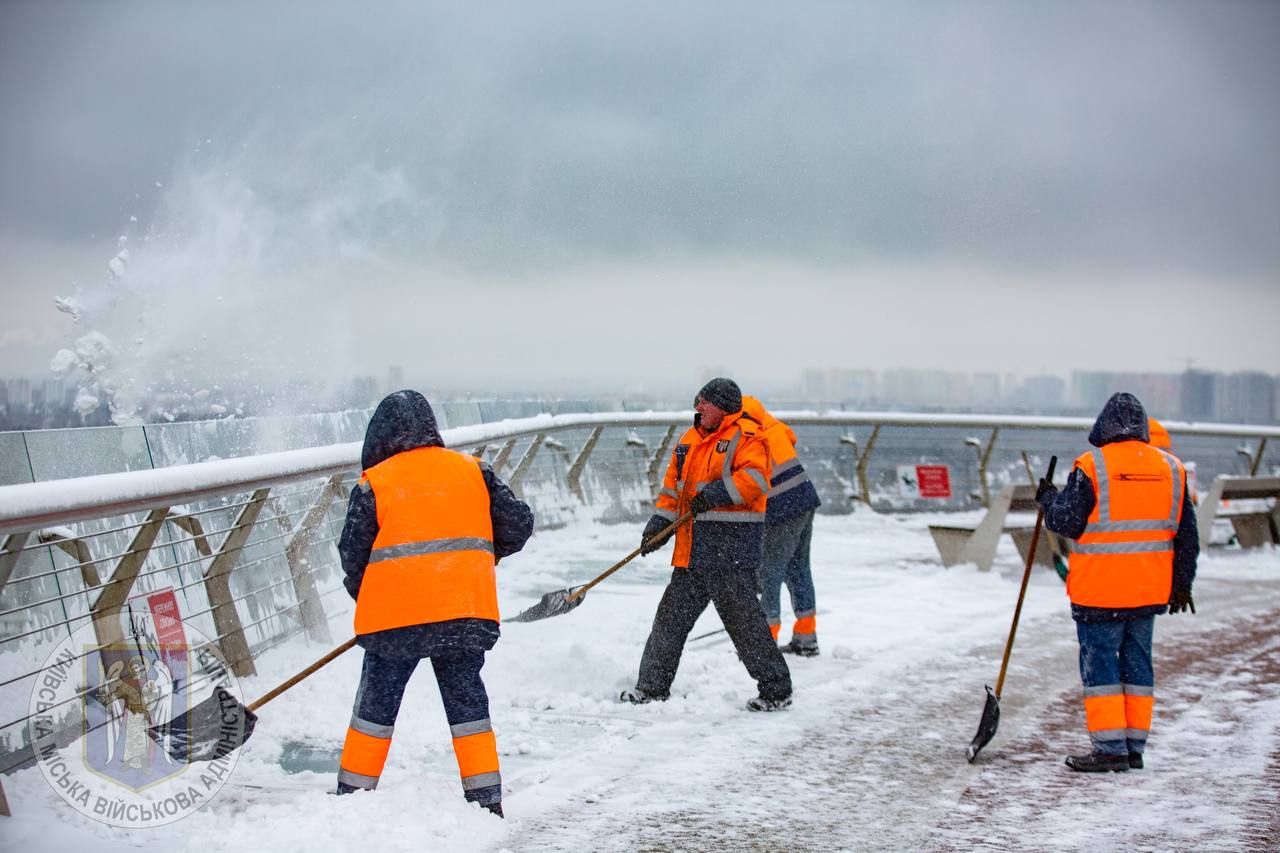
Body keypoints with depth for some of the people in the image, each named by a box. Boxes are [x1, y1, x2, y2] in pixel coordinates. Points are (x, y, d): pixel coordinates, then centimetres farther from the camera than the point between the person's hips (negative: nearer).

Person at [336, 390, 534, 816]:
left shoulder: (373, 483, 0)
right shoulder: (472, 470, 8)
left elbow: (352, 553, 1)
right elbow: (518, 523, 8)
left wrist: (363, 596, 20)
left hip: (395, 611, -2)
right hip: (468, 610, 2)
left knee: (377, 702, 11)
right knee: (466, 698, 13)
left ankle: (354, 792, 17)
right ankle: (486, 798, 12)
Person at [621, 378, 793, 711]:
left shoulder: (746, 437, -7)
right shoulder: (690, 439, 18)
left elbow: (754, 478, -21)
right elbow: (673, 485, 21)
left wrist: (716, 493, -26)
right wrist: (659, 523, 10)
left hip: (732, 544, -8)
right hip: (694, 546, 8)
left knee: (742, 618, -7)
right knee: (672, 614, 11)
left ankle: (776, 689, 4)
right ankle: (652, 687, 21)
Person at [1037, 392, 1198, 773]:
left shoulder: (1092, 467, -11)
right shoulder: (1170, 468, 6)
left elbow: (1066, 523, -8)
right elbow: (1186, 533, 11)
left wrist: (1048, 498, 12)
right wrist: (1182, 584, 19)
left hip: (1100, 589, -5)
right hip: (1150, 589, 5)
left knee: (1100, 664, 1)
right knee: (1137, 663, 13)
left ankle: (1110, 749, 0)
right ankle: (1134, 748, 16)